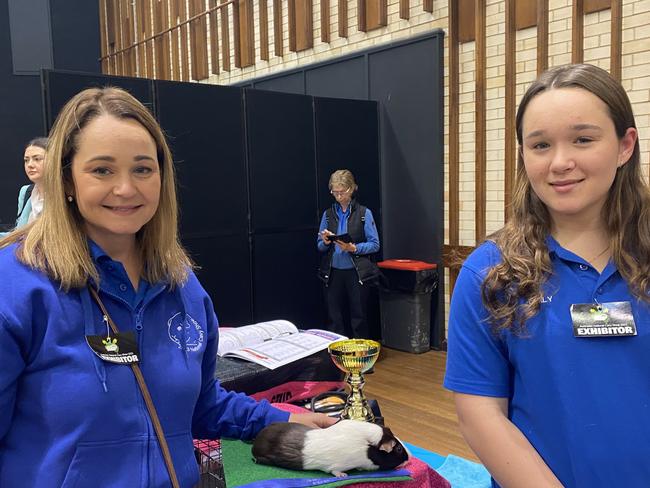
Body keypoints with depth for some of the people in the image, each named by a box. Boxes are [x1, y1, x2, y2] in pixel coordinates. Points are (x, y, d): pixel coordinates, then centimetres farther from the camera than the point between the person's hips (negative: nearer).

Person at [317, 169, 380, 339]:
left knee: (358, 318, 3)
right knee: (336, 319, 10)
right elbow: (320, 246, 11)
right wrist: (326, 242, -11)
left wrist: (354, 248, -19)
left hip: (356, 273, -3)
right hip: (333, 273, 3)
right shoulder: (328, 214, 8)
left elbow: (374, 244, -5)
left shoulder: (364, 213, -2)